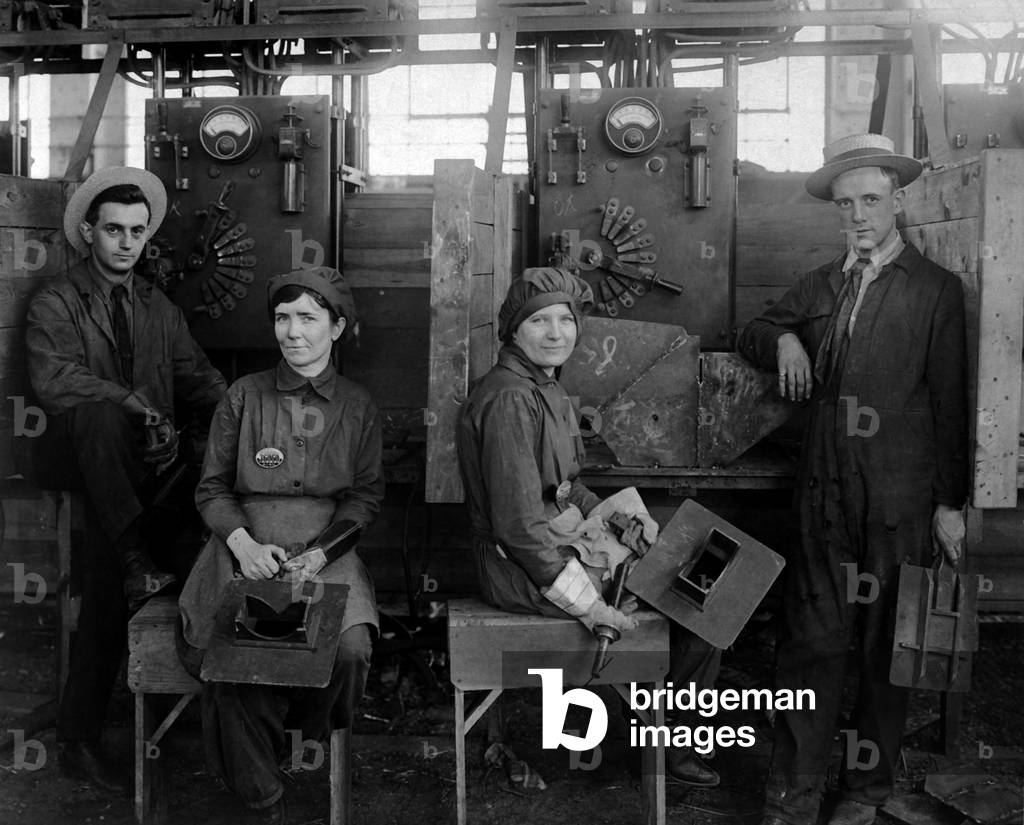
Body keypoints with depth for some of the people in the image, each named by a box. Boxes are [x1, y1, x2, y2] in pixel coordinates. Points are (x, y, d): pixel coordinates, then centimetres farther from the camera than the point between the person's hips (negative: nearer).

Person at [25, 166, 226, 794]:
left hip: (145, 462, 3)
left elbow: (198, 379, 10)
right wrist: (134, 404, -26)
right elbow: (52, 378, -15)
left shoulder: (160, 309, 19)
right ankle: (137, 559, -33)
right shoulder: (55, 305, 4)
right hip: (79, 459, -3)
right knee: (99, 414, -35)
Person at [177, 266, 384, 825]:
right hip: (247, 546, 0)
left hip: (326, 551, 0)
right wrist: (242, 542, -11)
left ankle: (305, 734, 8)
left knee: (350, 648, -27)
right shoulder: (244, 396, 8)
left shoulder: (357, 406, 10)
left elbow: (366, 494, 7)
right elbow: (212, 488, 8)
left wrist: (322, 552, -10)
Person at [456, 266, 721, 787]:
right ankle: (670, 745, 18)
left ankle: (673, 742, 25)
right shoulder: (510, 399, -22)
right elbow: (520, 523, -26)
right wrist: (585, 602, -23)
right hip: (524, 571, -10)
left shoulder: (544, 388, 11)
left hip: (560, 544, 10)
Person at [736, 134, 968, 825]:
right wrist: (783, 340, 1)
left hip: (901, 501, -3)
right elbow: (752, 337, 24)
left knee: (886, 650, 8)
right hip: (826, 495, 3)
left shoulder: (935, 289, -1)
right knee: (810, 641, 3)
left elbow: (951, 402, -2)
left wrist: (951, 502, -4)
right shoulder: (821, 285, 12)